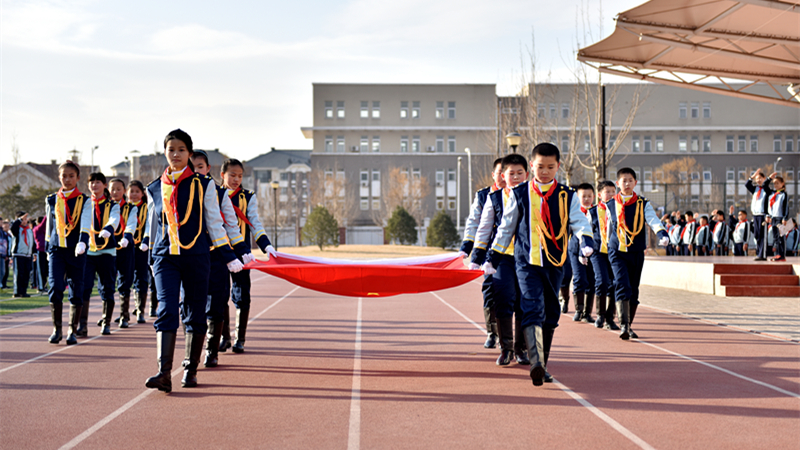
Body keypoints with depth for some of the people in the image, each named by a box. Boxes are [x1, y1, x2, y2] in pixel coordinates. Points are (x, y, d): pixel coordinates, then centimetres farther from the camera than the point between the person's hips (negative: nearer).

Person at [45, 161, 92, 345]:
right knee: (55, 287, -9)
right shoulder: (51, 200, 10)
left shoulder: (85, 201, 0)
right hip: (57, 249, 2)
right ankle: (56, 329, 2)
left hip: (76, 250, -2)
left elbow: (85, 224, -15)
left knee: (76, 291, 1)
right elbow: (49, 225, 18)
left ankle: (73, 330, 12)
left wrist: (82, 242, -31)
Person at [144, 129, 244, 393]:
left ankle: (191, 370, 18)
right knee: (166, 312, -13)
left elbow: (214, 222, 4)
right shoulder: (155, 188, 9)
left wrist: (229, 256, 0)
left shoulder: (203, 186, 3)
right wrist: (152, 256, 23)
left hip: (196, 257, -1)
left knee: (195, 314, 5)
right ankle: (164, 373, -19)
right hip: (165, 257, 1)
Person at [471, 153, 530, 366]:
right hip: (502, 256, 0)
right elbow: (483, 229, 10)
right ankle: (506, 347, 3)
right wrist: (476, 258, 7)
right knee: (504, 300, -10)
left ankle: (521, 348, 17)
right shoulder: (494, 199, 7)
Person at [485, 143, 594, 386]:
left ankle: (543, 364, 23)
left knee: (550, 315, 10)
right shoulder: (520, 194, 4)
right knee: (533, 310, -18)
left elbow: (579, 221, -4)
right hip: (527, 262, -2)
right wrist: (493, 257, 11)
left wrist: (586, 240, -25)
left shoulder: (567, 196, 5)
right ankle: (536, 364, -29)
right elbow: (506, 227, 10)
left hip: (555, 263, 3)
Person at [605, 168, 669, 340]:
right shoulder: (611, 205, 5)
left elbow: (653, 221, -14)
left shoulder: (643, 204, 2)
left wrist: (663, 235, -33)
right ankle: (623, 325, -20)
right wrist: (609, 246, 22)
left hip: (637, 253, 1)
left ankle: (629, 325, 22)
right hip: (617, 252, -1)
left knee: (633, 290, 8)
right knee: (622, 287, -17)